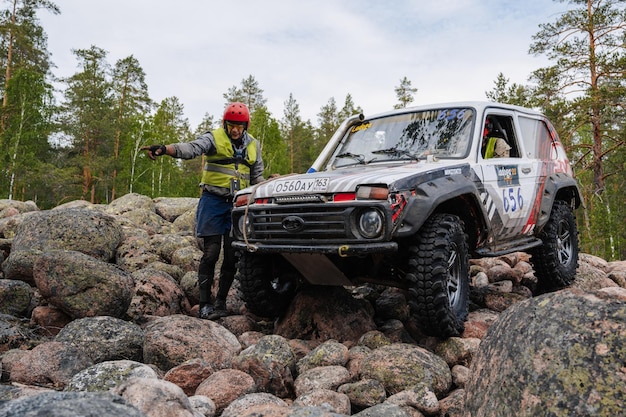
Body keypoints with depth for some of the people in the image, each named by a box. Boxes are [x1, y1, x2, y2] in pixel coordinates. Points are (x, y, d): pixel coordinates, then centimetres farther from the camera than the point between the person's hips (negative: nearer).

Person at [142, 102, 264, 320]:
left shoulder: (253, 145, 11)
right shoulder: (213, 138, -5)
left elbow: (257, 177, 20)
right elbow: (191, 148, -25)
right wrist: (165, 149, -42)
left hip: (237, 204, 4)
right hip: (214, 202, -4)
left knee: (232, 256, 4)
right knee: (211, 253, -6)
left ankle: (221, 301, 17)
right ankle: (205, 304, 3)